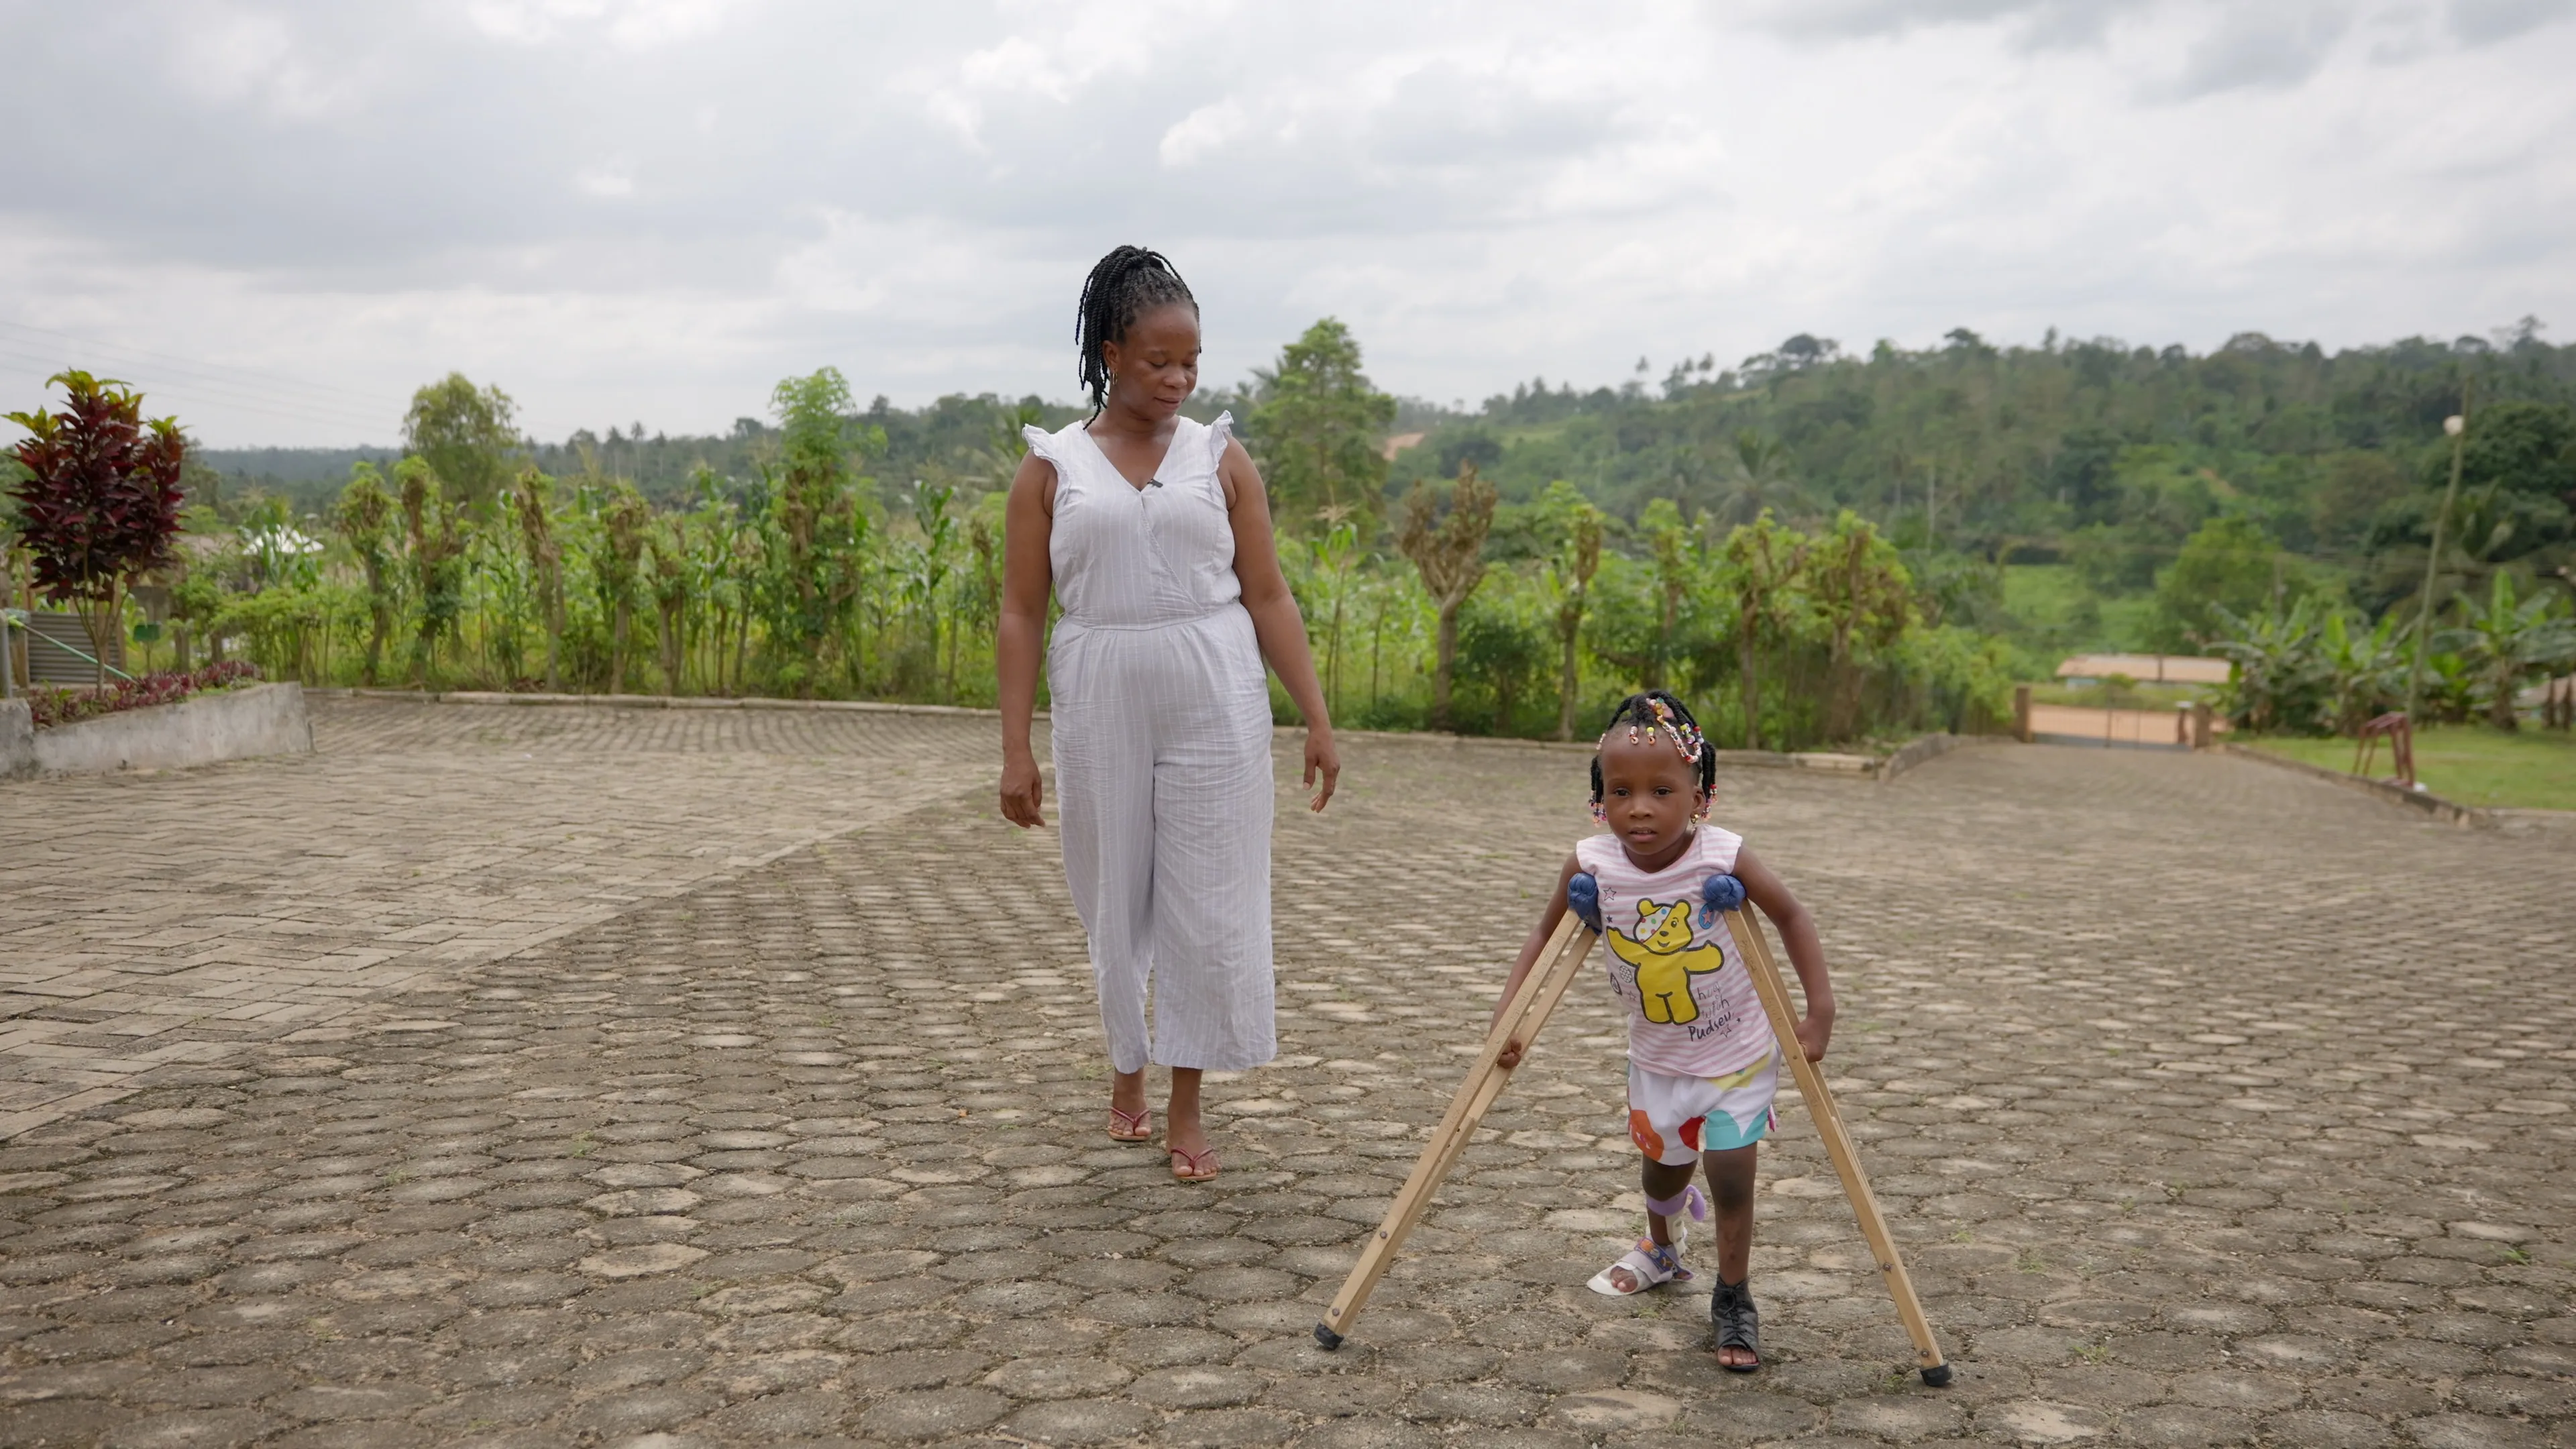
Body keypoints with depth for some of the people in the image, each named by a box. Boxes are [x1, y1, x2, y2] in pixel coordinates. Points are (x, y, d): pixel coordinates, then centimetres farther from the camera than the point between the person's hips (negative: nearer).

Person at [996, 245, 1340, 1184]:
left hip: (1214, 706, 0)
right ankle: (1128, 1074, 33)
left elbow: (1269, 598, 3)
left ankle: (1186, 1107, 14)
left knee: (1209, 902, 2)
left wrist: (1316, 717, -2)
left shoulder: (1220, 457, 3)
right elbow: (1021, 614, 0)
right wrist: (1016, 751, -4)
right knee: (1116, 901, 11)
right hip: (1100, 709, 0)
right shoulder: (1052, 467, 1)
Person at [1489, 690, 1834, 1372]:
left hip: (1738, 1056, -3)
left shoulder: (1725, 860, -28)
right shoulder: (1591, 867, -21)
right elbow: (1548, 934, -5)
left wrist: (1820, 1010, -17)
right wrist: (1508, 1010, -14)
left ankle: (1734, 1302, 22)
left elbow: (1791, 918, -12)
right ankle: (1661, 1251, 55)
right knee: (1664, 1164, 23)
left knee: (1730, 1177, -2)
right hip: (1657, 1059, 3)